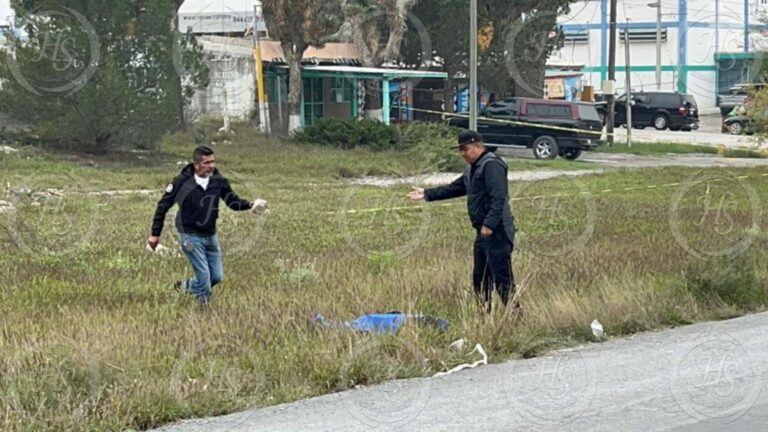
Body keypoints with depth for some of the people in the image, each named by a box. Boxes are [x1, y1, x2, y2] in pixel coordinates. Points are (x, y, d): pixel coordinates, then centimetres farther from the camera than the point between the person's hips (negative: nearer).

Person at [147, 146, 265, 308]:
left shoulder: (218, 180, -6)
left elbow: (233, 201, 0)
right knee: (204, 277, -8)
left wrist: (250, 204, -22)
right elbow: (163, 206, -8)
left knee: (217, 276, 8)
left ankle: (185, 286, 32)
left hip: (210, 236, 5)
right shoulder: (182, 182, -17)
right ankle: (203, 307, 14)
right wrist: (155, 234, -6)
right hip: (191, 236, -5)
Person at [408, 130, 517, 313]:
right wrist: (427, 194, 26)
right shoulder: (473, 168, 18)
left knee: (502, 278, -11)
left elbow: (499, 198, -24)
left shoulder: (492, 165, -15)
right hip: (484, 232, 11)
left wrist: (489, 224, -29)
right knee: (480, 279, 15)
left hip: (497, 232, -11)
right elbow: (455, 188, 28)